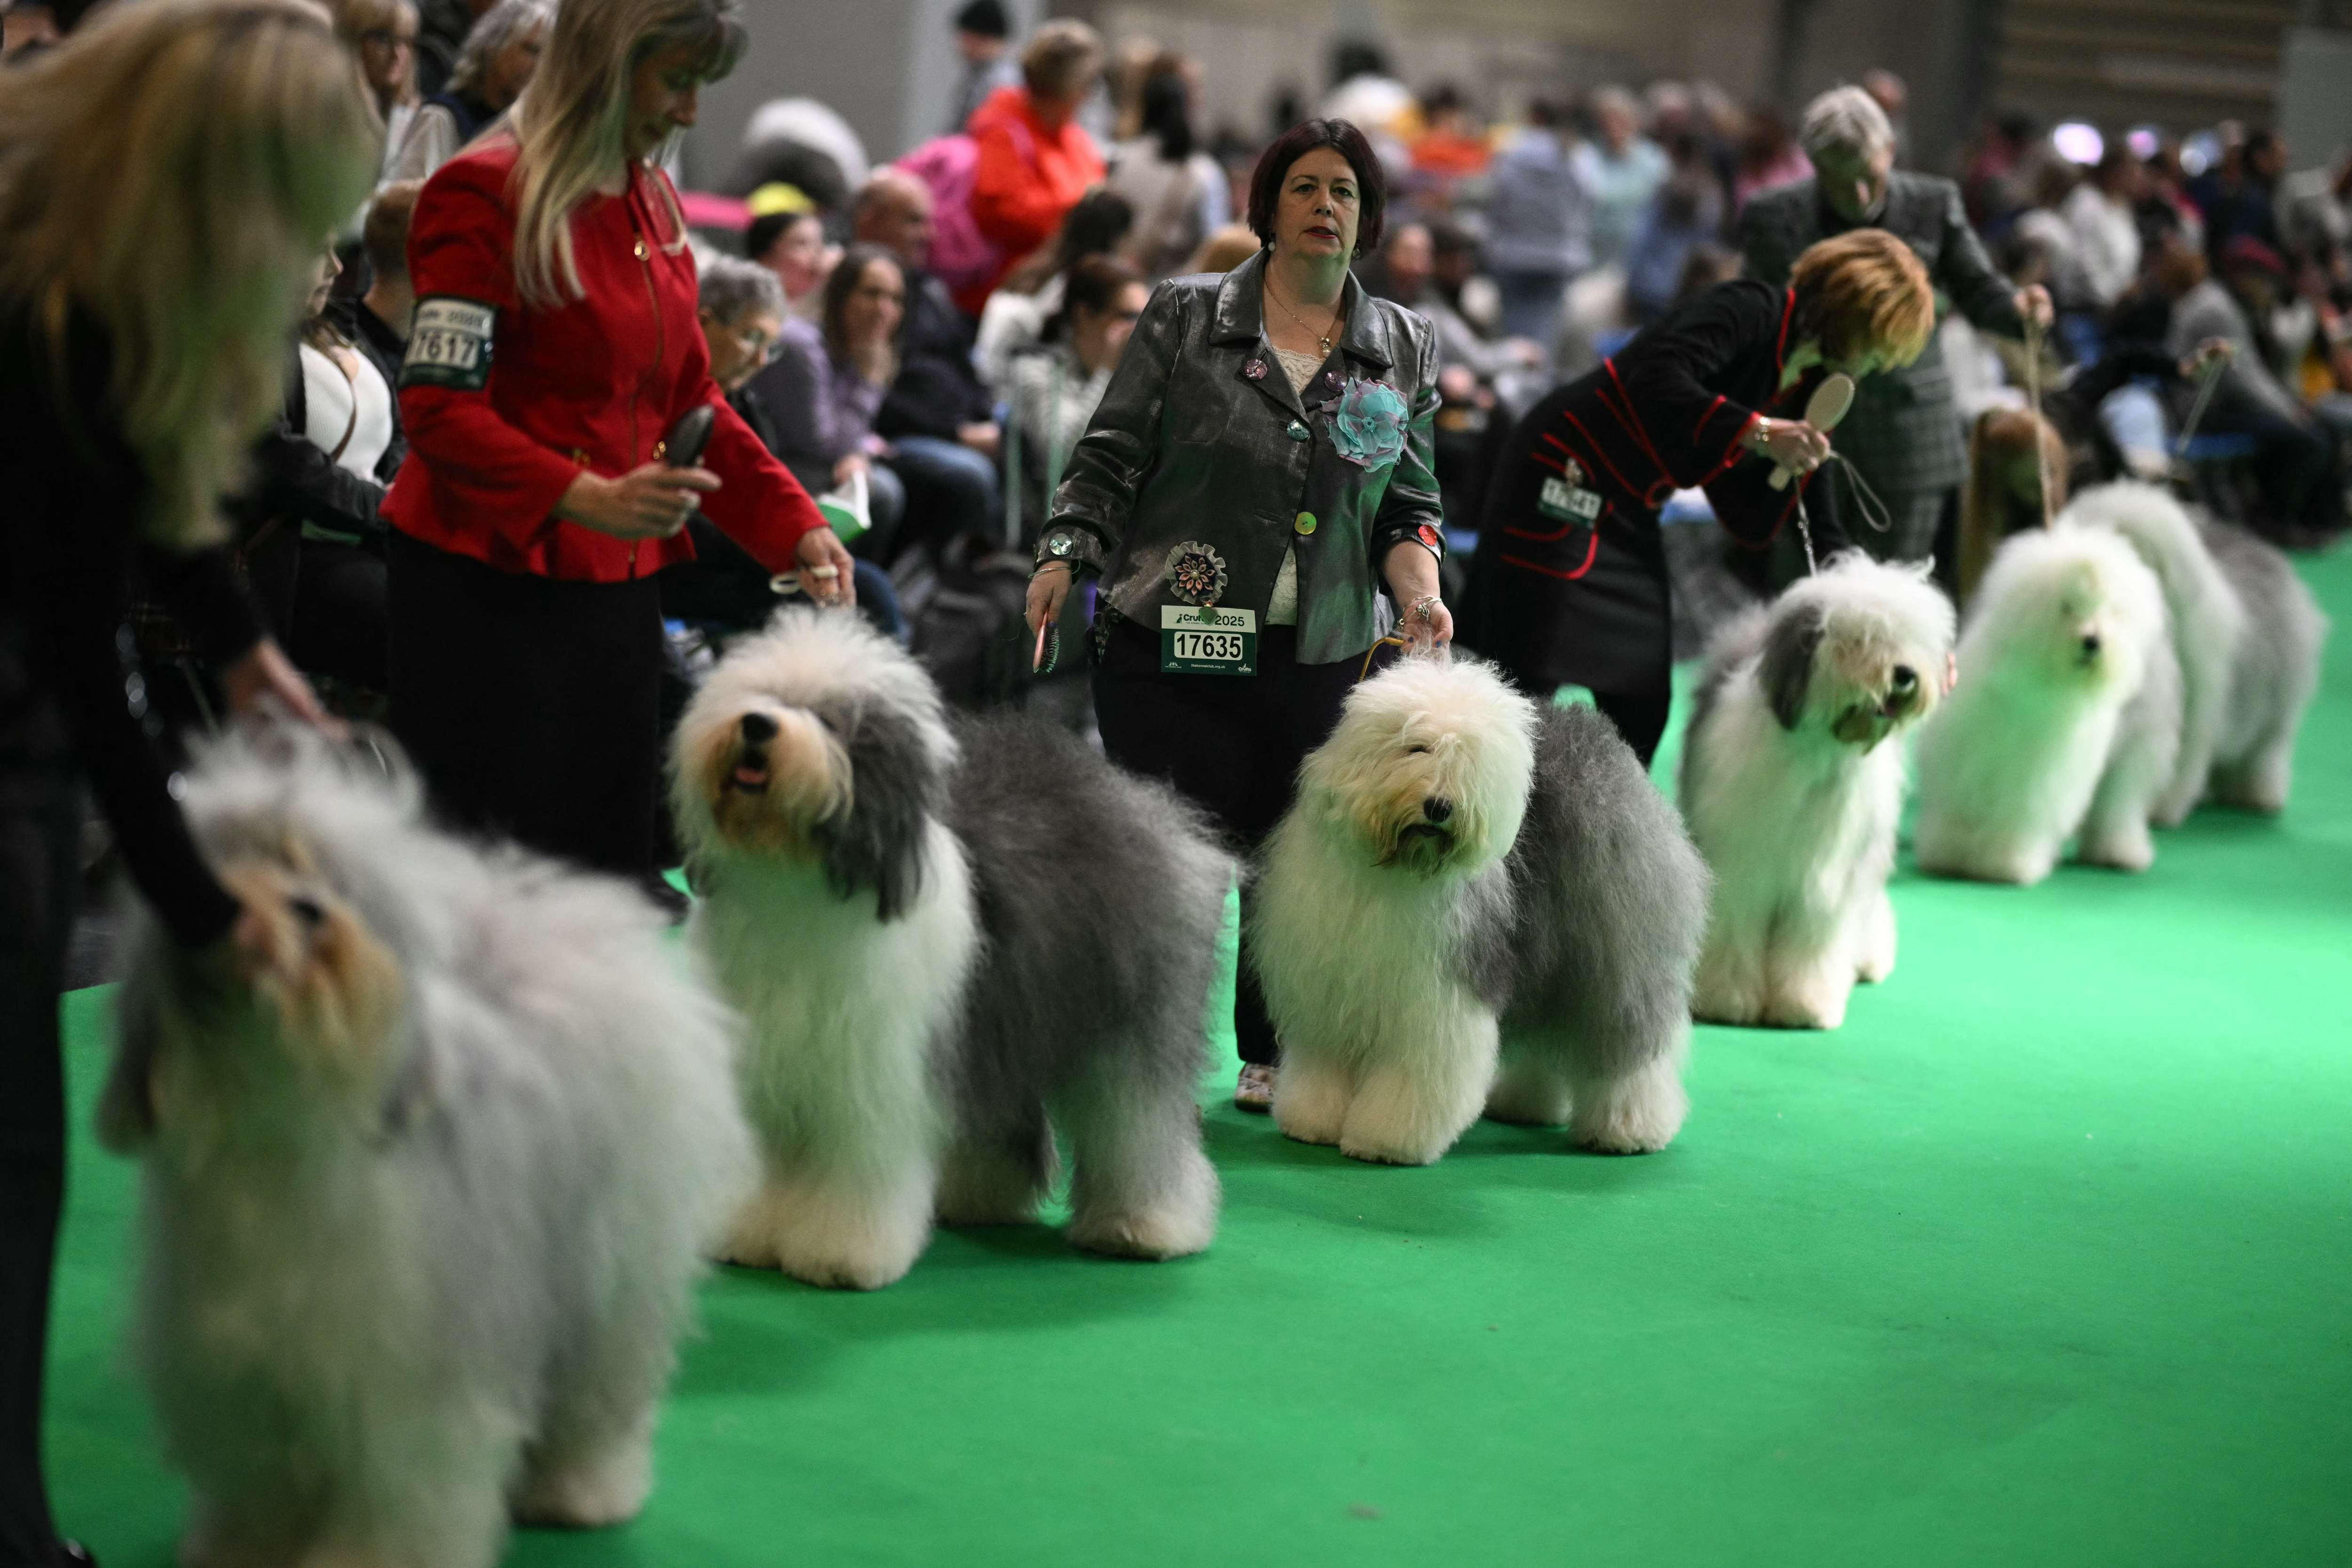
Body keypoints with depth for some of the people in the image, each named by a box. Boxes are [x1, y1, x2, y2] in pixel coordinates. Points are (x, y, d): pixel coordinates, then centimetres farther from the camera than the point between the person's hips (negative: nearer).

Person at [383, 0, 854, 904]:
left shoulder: (653, 204, 12)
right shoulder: (487, 196, -12)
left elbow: (689, 397, 18)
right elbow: (437, 406, -16)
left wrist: (794, 525, 7)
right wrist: (584, 497, -28)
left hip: (617, 582, 8)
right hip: (491, 582, -8)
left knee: (613, 869, 10)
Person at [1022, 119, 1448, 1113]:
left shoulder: (1406, 350, 11)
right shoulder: (1185, 318, 4)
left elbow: (1408, 503, 13)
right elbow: (1112, 459, 3)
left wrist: (1419, 593, -4)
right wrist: (1064, 557, -10)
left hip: (1320, 657, 3)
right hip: (1171, 643, -2)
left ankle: (1274, 1057, 22)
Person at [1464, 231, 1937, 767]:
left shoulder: (1808, 390, 11)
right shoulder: (1752, 310, -14)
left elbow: (1753, 525, 8)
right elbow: (1658, 378, -31)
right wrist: (1758, 432, -31)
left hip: (1629, 520, 9)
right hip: (1562, 482, -9)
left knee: (1642, 702, 6)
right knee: (1526, 681, -12)